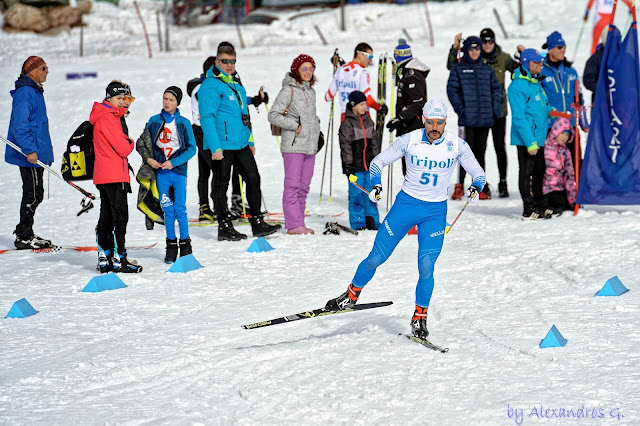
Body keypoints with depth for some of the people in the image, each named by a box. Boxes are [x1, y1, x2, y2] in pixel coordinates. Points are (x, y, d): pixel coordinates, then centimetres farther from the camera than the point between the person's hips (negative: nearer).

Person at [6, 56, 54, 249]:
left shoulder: (34, 91, 16)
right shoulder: (25, 92, -17)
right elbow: (20, 125, -23)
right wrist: (30, 150, -26)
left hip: (36, 153, 10)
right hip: (30, 155, -10)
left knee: (35, 194, 14)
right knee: (33, 195, -5)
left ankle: (25, 234, 21)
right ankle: (24, 237, 1)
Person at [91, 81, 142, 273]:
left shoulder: (102, 116, 18)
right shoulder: (108, 118, -15)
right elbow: (123, 148, -17)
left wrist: (125, 142, 2)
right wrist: (130, 143, 3)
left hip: (102, 177, 10)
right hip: (114, 176, -10)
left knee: (106, 217, 12)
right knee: (119, 217, -8)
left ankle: (104, 257, 16)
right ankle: (119, 259, -8)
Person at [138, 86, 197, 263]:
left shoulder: (184, 123, 0)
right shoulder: (154, 121, 7)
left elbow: (191, 148, -2)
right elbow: (142, 143, 12)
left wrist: (173, 162, -12)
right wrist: (148, 158, -6)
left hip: (178, 170, -2)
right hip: (161, 171, 2)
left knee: (180, 208, -4)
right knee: (167, 209, 3)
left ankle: (185, 244, 6)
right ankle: (171, 245, 11)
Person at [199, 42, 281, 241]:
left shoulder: (237, 84, 16)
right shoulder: (211, 85, -11)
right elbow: (207, 118, -16)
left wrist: (250, 140, 19)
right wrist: (215, 147, -21)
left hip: (241, 143, 8)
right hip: (222, 145, -8)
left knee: (253, 178, 7)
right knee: (221, 185, 1)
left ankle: (257, 222, 14)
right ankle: (224, 227, 8)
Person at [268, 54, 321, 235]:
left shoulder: (311, 91, 16)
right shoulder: (288, 91, -7)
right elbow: (273, 116, -11)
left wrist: (317, 130, 16)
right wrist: (295, 125, -14)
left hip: (310, 145, 8)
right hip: (293, 145, -8)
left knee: (304, 186, 9)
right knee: (293, 185, -9)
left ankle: (297, 222, 14)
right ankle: (294, 224, -10)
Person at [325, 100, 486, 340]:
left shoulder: (457, 146, -8)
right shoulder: (409, 140, -8)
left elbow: (478, 173, 1)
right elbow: (378, 162, 2)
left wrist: (476, 188, -21)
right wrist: (376, 185, -17)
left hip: (435, 212, 0)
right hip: (406, 203, 1)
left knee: (426, 266, -13)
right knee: (377, 258, 0)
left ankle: (419, 318, 6)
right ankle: (352, 295, 24)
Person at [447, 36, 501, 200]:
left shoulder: (487, 70, 13)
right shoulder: (458, 69, 3)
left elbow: (496, 89, 16)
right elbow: (452, 90, -2)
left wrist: (496, 108, 3)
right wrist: (460, 109, -11)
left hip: (485, 118, 3)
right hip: (468, 118, -3)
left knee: (480, 152, 9)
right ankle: (460, 185, -2)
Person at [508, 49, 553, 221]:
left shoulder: (536, 83, 14)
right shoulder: (518, 86, -14)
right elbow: (519, 117, -18)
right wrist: (530, 141, -21)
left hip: (540, 138, 9)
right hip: (526, 139, -9)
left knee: (539, 172, 14)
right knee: (526, 172, -1)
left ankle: (538, 207, 23)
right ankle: (529, 209, 3)